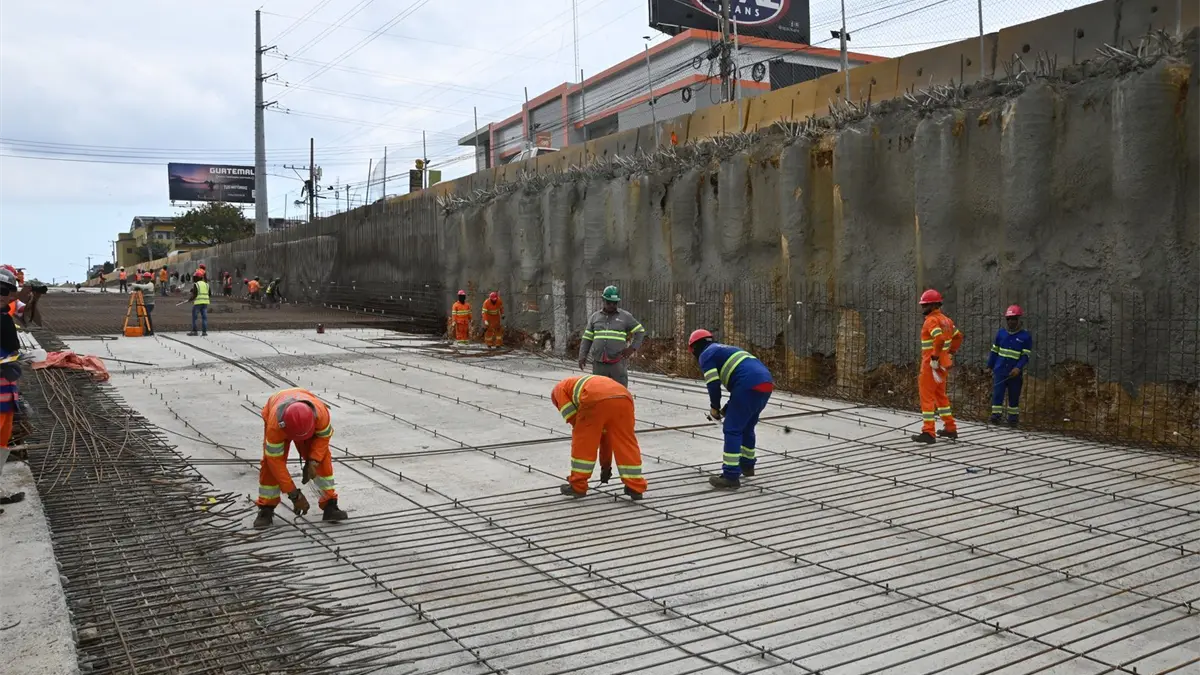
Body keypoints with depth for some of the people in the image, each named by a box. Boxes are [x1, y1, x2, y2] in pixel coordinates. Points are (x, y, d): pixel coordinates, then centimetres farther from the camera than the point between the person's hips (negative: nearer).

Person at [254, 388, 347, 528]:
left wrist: (313, 461, -32)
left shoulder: (320, 412, -42)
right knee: (270, 464, -17)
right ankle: (266, 509, -1)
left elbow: (324, 436, -19)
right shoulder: (275, 424, -45)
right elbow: (275, 461, -36)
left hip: (307, 421, 1)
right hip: (277, 418, -1)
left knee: (322, 460, -13)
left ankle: (329, 505, -5)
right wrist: (294, 494, -34)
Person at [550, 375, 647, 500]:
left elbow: (572, 418, 17)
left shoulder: (559, 388, 31)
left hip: (596, 400, -6)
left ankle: (578, 486, 22)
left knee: (582, 443, 14)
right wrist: (606, 465, 49)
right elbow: (604, 431, 44)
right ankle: (636, 487, 21)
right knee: (627, 445, 18)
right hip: (623, 398, 6)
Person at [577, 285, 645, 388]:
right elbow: (587, 338, 12)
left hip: (618, 363, -3)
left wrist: (632, 348, -4)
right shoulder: (595, 317, 11)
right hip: (599, 363, 3)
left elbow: (640, 332, 8)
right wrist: (582, 355, 1)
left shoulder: (625, 317, 4)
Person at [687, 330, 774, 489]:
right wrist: (728, 408, 28)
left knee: (732, 429, -2)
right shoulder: (725, 349, 34)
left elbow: (713, 385, -3)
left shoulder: (706, 355, 8)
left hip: (750, 387, -9)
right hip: (766, 383, 9)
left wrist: (714, 407, 13)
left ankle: (731, 476, -5)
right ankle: (747, 465, 39)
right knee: (747, 427, 25)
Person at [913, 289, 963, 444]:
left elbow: (939, 339, -30)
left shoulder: (932, 320, -16)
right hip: (943, 363, 10)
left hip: (932, 364, -10)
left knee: (927, 396, -5)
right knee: (940, 395, 19)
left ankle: (928, 432, -6)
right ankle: (950, 428, 25)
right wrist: (951, 352, 22)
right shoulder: (945, 319, 13)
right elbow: (958, 336, 24)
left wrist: (934, 358, -24)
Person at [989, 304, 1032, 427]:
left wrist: (1018, 368, -19)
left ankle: (1013, 417, 21)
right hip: (1000, 371, 2)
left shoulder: (1026, 336, -2)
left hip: (1015, 373, -2)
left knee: (1014, 396, 9)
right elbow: (994, 351, 13)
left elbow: (1025, 355, -5)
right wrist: (990, 366, 13)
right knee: (997, 393, -8)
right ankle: (996, 415, -4)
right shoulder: (1001, 333, 7)